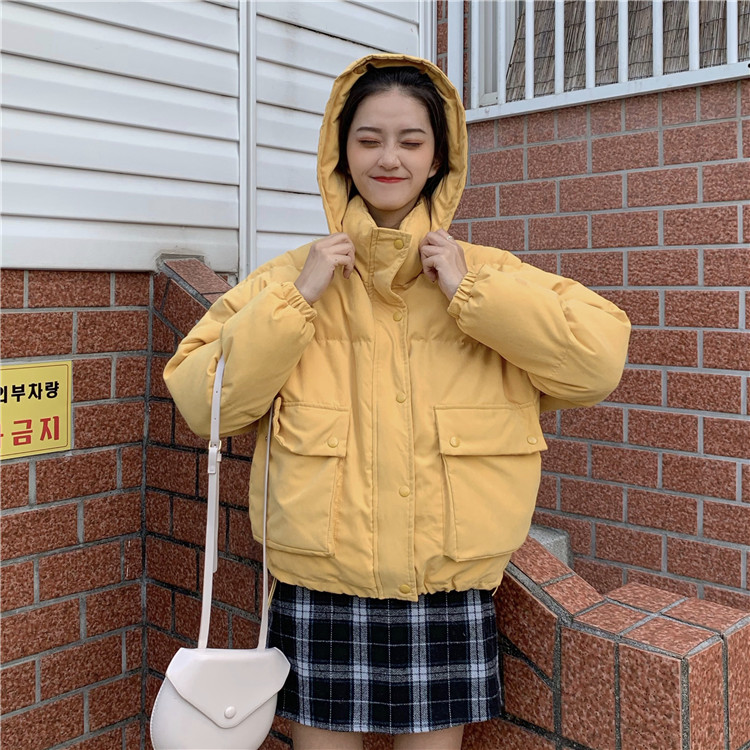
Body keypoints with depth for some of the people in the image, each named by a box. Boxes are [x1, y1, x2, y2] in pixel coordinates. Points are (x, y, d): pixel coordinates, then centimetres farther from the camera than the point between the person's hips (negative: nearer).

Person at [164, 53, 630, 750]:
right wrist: (297, 299, -13)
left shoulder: (491, 275, 3)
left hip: (450, 596, 1)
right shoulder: (289, 276, 3)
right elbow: (201, 401, -5)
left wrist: (469, 293, -13)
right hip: (317, 596, 0)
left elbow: (601, 357, -9)